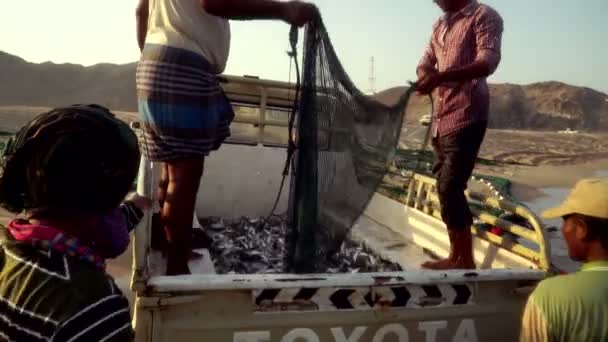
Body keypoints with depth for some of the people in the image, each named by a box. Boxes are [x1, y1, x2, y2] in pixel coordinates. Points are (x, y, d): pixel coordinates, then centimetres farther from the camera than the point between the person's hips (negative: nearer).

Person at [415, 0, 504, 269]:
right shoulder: (440, 25, 21)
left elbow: (488, 61, -16)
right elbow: (425, 63, 21)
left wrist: (442, 76, -29)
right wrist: (425, 76, -4)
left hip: (465, 116, -8)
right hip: (441, 118, 8)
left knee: (450, 188, -12)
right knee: (447, 188, 9)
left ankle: (466, 261, -2)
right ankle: (456, 256, 18)